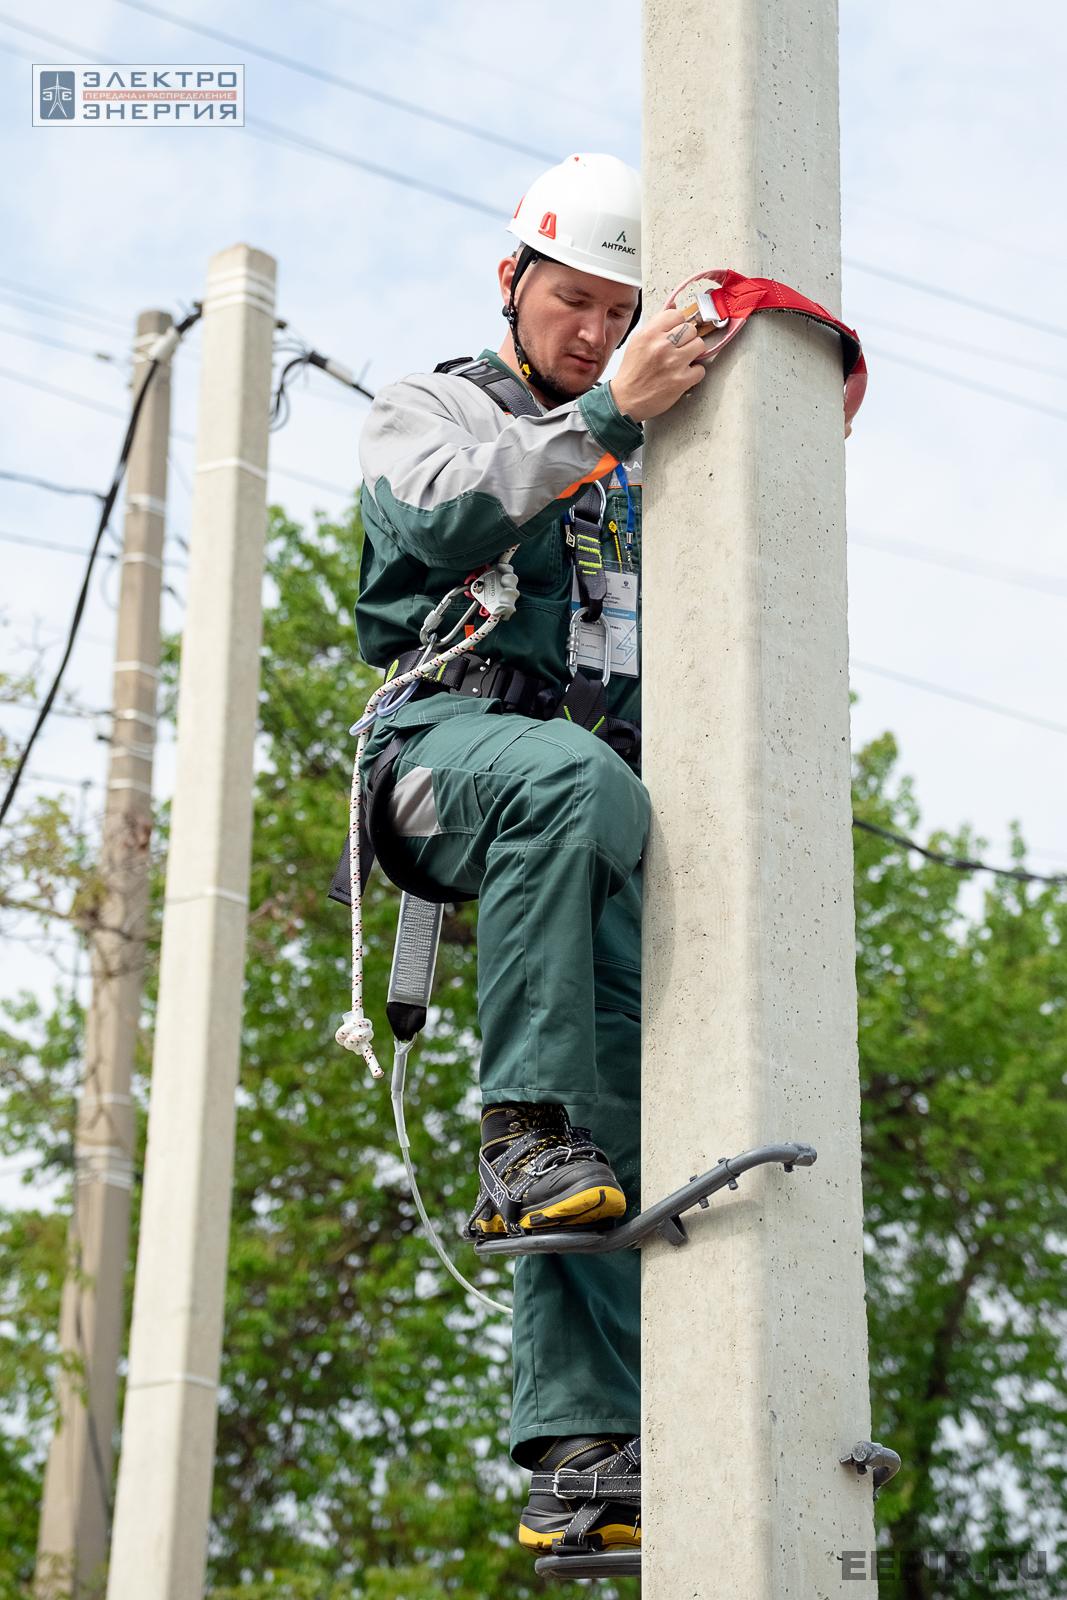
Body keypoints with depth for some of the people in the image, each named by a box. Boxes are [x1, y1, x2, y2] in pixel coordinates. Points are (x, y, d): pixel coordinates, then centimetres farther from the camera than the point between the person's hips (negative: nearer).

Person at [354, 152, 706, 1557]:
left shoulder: (641, 467, 31)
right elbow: (442, 515, -6)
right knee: (569, 782, -41)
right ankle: (524, 1137, -42)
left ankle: (580, 1456, -16)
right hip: (455, 731, -4)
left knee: (622, 1095, -12)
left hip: (596, 781, 4)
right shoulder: (428, 409, 18)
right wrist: (608, 415, -16)